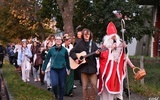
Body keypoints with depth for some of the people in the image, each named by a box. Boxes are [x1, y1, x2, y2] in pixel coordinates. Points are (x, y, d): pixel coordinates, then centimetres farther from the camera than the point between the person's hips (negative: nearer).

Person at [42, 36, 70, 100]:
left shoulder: (64, 50, -3)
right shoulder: (51, 50, -4)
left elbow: (67, 60, 9)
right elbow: (47, 59, 3)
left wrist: (68, 68, 17)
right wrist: (43, 69, 5)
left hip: (62, 69, 1)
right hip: (53, 69, -1)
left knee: (62, 85, 7)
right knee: (54, 84, -15)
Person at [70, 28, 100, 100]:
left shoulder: (93, 44, 7)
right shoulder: (79, 44, 1)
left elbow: (97, 54, 9)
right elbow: (72, 52, 1)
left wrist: (97, 53, -14)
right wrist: (75, 59, -12)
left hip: (92, 66, 2)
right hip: (83, 67, -2)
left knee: (94, 84, -1)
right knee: (85, 86, 3)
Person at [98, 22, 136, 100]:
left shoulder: (120, 44, 4)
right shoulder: (105, 45, -3)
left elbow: (125, 55, 4)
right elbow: (103, 55, -13)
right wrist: (111, 49, -17)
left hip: (117, 67, 3)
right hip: (108, 68, -3)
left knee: (117, 82, 4)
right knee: (108, 83, -3)